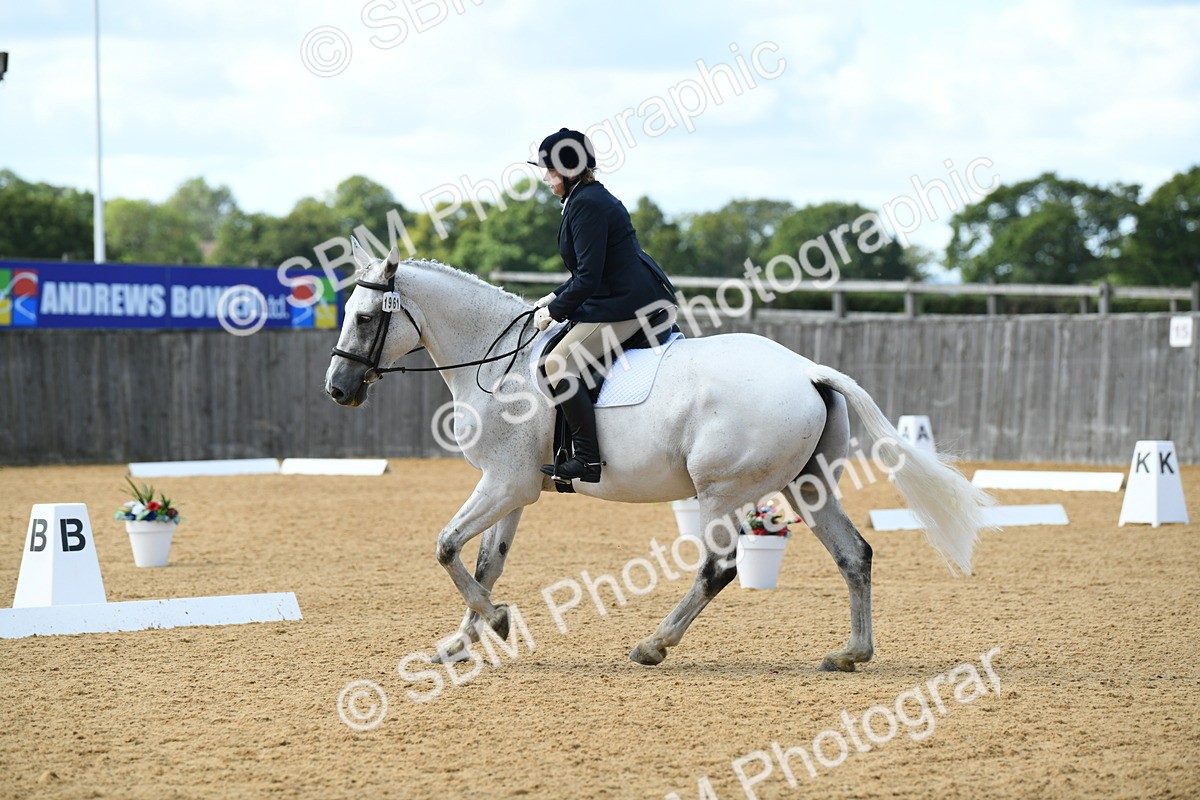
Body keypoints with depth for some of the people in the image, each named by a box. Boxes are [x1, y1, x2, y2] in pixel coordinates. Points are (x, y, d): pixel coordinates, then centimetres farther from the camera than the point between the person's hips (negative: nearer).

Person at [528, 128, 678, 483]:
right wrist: (556, 298, 16)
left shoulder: (586, 204, -15)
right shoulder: (593, 197, 18)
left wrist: (555, 312, -9)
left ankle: (588, 459, -21)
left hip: (625, 305, -12)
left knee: (558, 364, -17)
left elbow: (588, 277, -20)